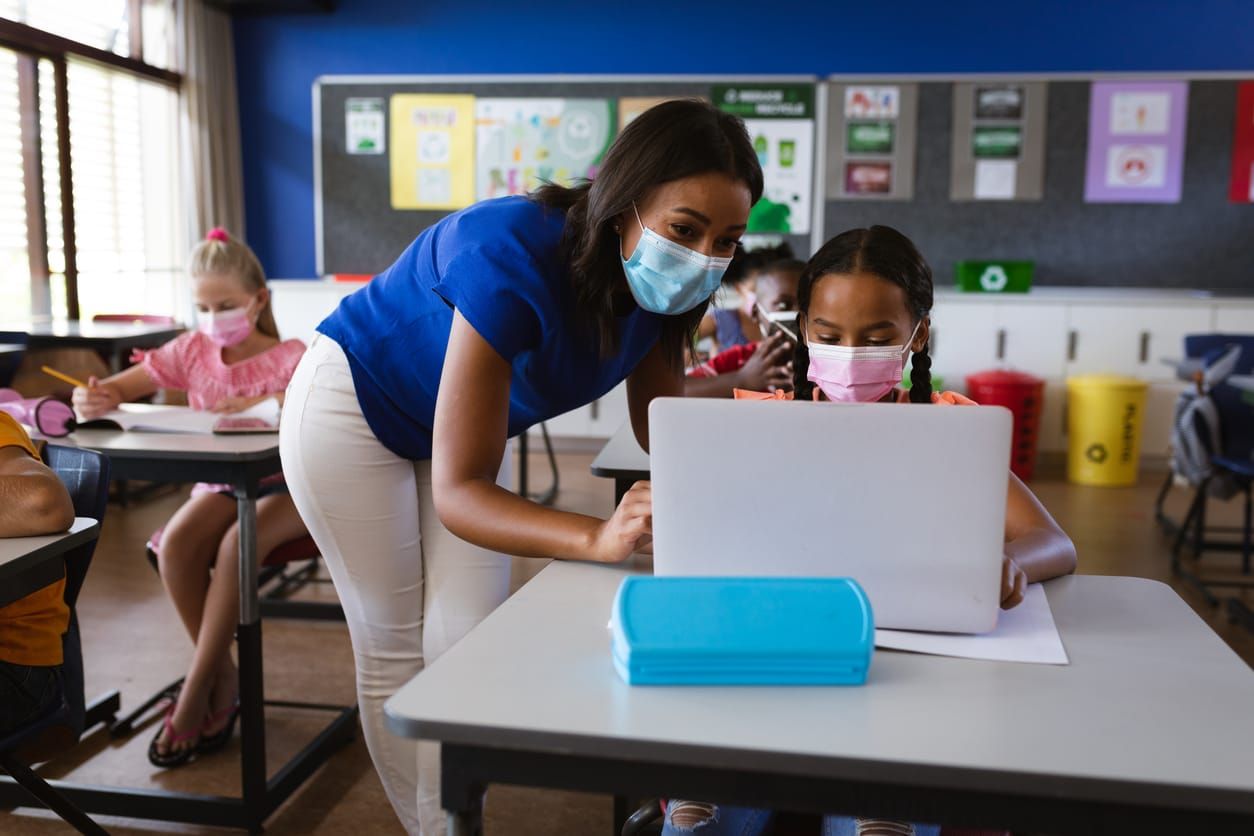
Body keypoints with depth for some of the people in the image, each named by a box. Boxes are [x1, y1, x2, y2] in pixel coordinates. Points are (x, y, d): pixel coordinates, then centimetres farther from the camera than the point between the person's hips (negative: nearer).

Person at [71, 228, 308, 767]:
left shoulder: (288, 357, -6)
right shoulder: (192, 351, 5)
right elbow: (121, 387, 3)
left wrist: (263, 403, -39)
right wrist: (95, 398, -22)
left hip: (284, 484, -4)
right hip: (220, 484, 4)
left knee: (237, 544, -34)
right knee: (176, 543, -28)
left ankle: (195, 692, -18)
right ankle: (224, 680, -9)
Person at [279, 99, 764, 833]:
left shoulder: (657, 284, -19)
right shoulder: (515, 262, -40)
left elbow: (664, 428, -10)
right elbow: (458, 493, -41)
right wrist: (598, 536, -56)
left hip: (460, 416, 6)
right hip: (353, 409, -5)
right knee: (396, 653, 4)